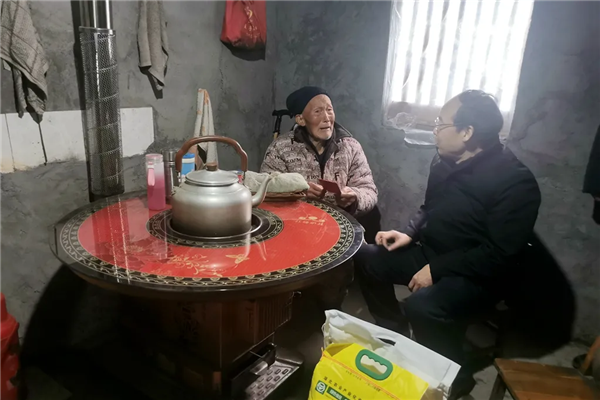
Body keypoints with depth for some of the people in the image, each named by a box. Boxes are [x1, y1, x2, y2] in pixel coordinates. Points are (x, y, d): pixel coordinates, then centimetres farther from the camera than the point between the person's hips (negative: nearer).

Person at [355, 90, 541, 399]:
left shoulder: (515, 182, -22)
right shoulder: (445, 161, 1)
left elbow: (499, 254, -24)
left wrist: (436, 269, -24)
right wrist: (409, 234, -2)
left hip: (478, 275, -8)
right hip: (432, 254, 8)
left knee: (421, 306, -34)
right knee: (366, 257, 3)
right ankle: (394, 333, 21)